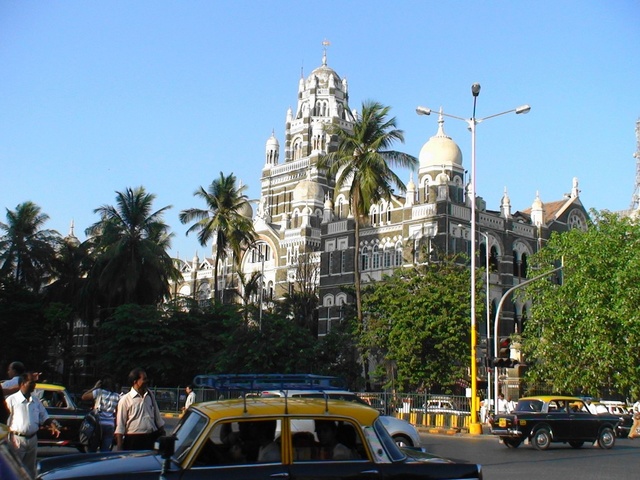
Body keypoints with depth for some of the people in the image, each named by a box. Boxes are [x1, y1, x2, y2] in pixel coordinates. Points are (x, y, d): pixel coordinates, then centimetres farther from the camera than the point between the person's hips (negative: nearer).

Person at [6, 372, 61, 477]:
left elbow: (44, 417, 15)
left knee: (30, 471, 14)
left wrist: (52, 425, -5)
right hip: (17, 439, -5)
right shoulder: (11, 400, -7)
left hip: (33, 440, 5)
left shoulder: (36, 401, 9)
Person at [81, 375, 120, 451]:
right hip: (110, 425, 3)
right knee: (105, 451, 6)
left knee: (92, 450, 6)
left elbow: (84, 397, -1)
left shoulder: (99, 392, -3)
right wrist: (115, 428, 10)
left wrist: (95, 387, 6)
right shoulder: (117, 397, 5)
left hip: (98, 424, -3)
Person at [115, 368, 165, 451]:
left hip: (152, 438, 5)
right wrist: (120, 447, -8)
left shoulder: (150, 396, 9)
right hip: (133, 440, -4)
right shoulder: (125, 399, -5)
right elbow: (120, 425, -5)